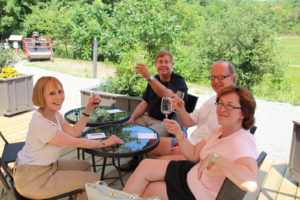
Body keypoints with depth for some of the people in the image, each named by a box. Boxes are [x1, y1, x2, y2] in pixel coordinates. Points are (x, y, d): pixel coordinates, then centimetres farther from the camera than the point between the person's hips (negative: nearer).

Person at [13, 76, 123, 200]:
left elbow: (74, 132, 5)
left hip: (47, 165, 10)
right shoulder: (41, 124, -29)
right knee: (93, 179, -7)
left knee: (85, 166, 21)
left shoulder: (54, 113, 0)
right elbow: (76, 143, -23)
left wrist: (88, 109, -2)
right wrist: (105, 143, -13)